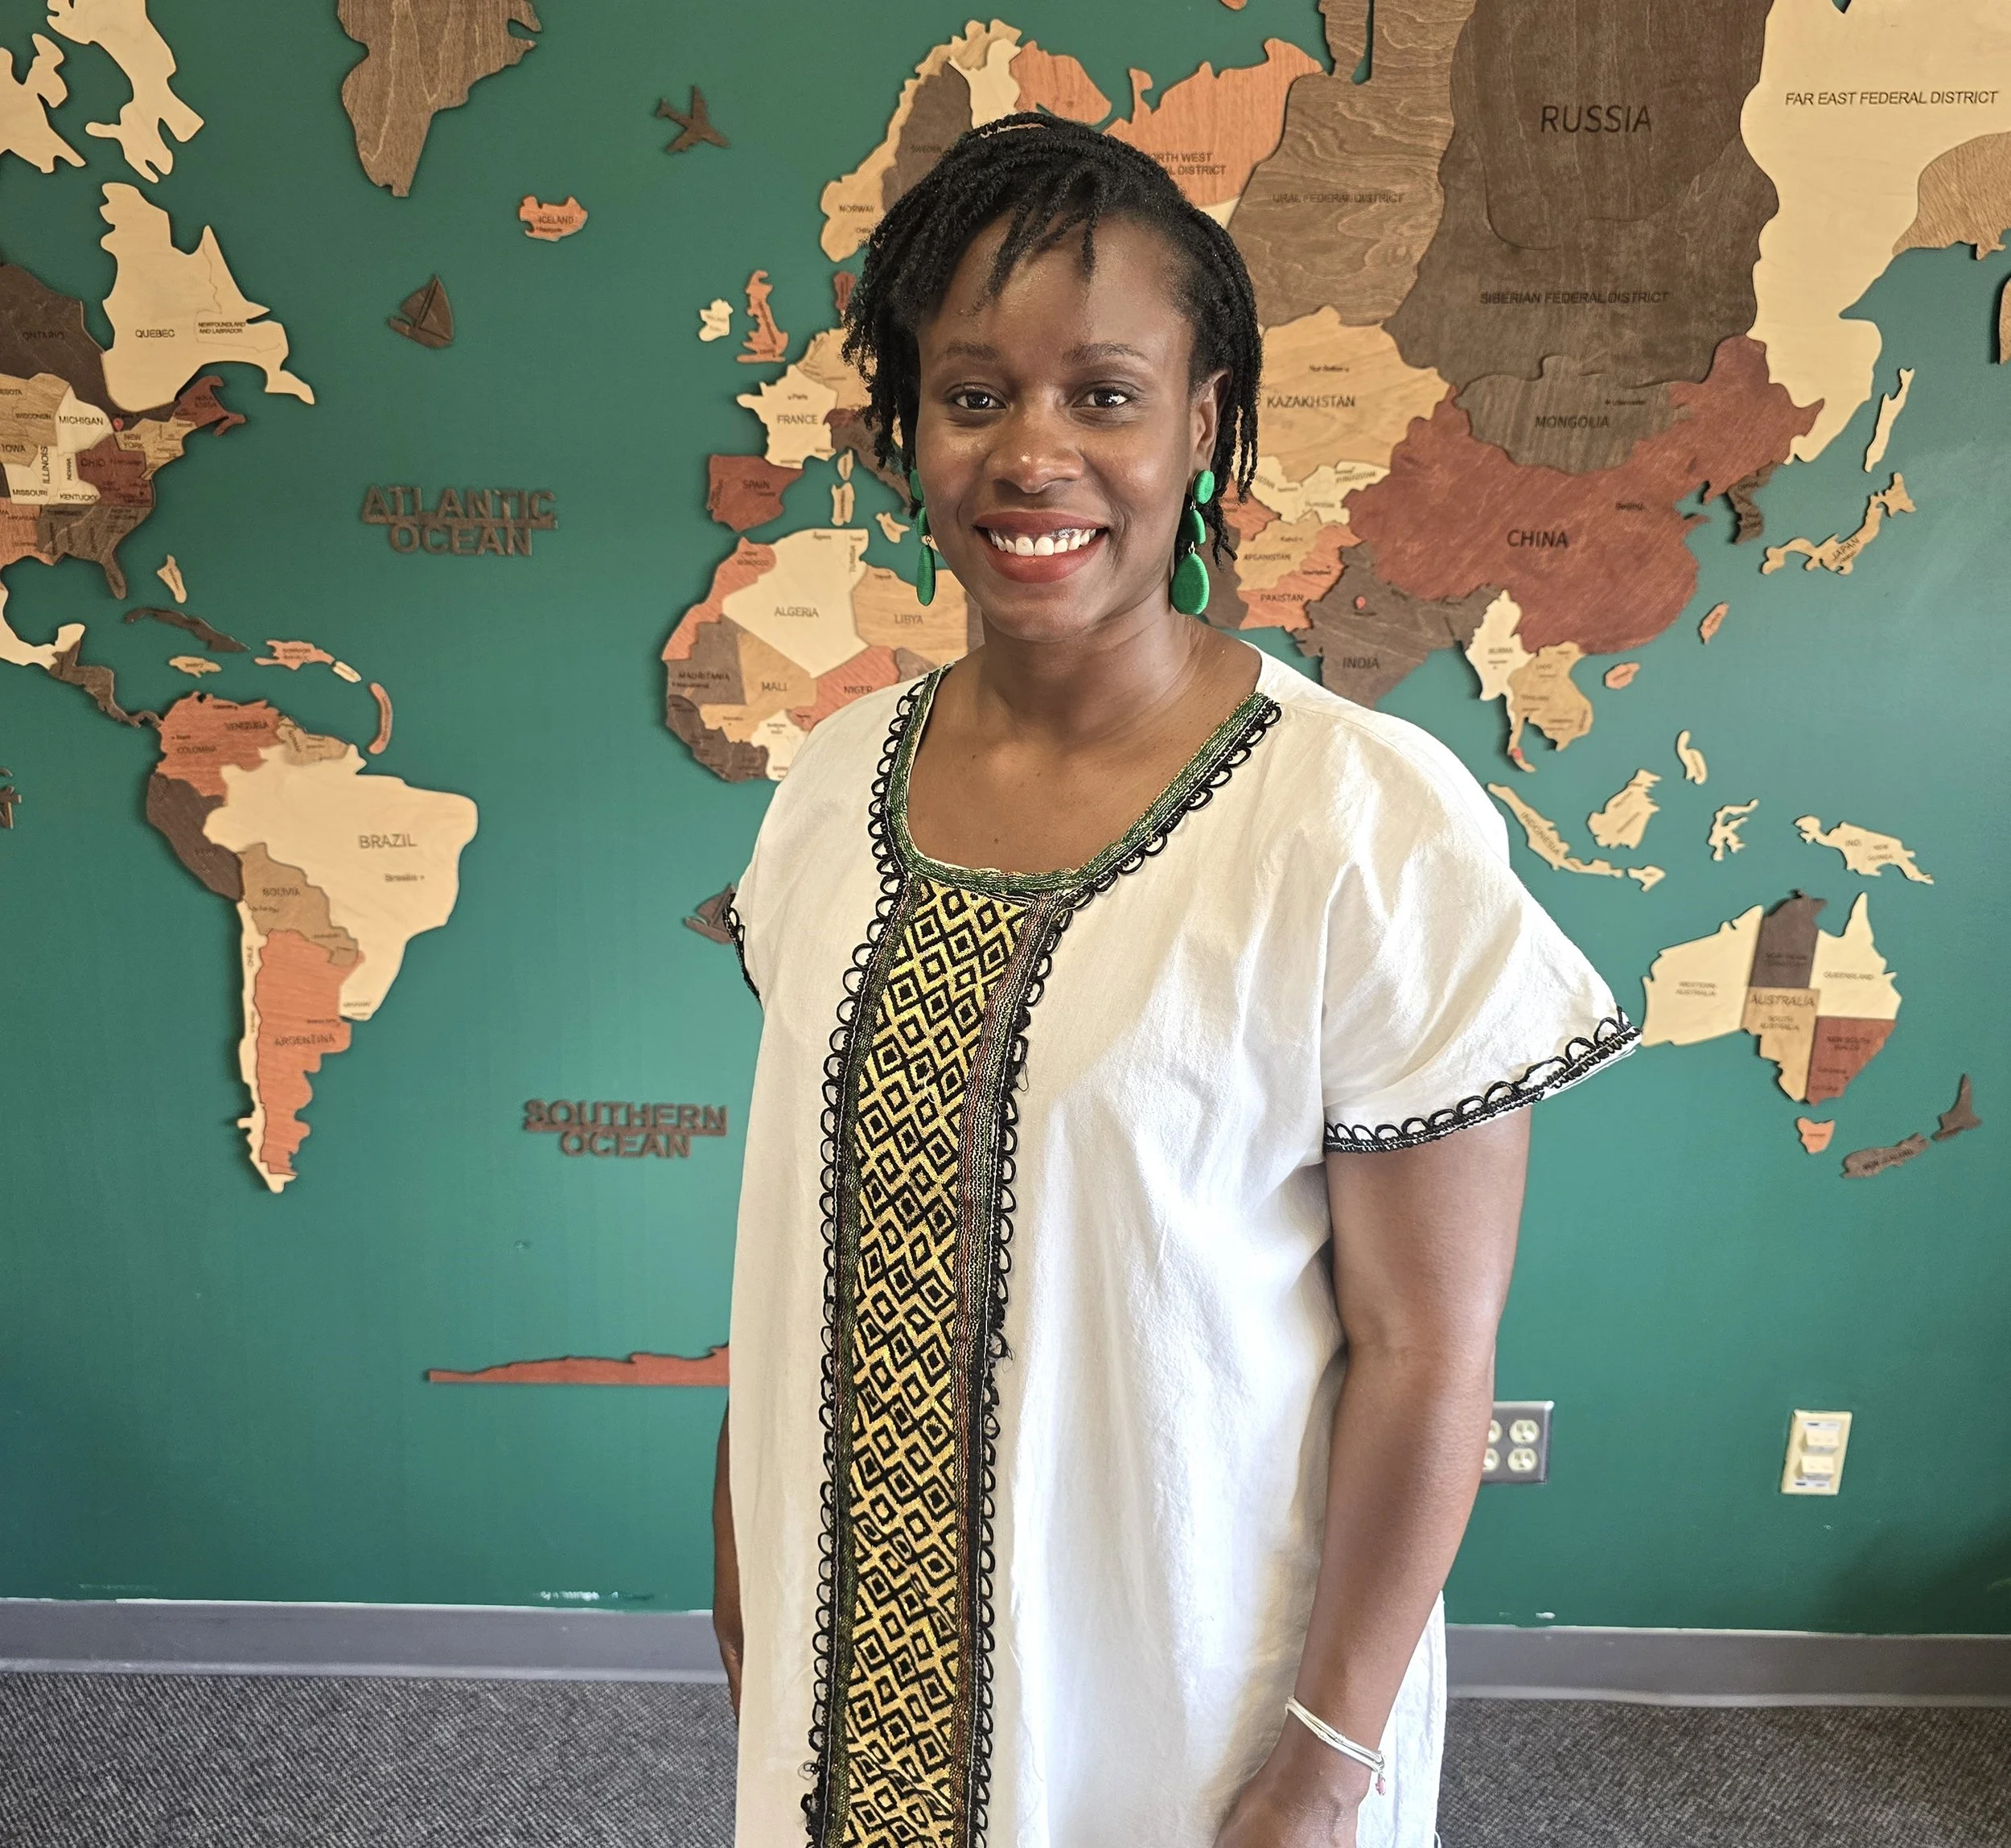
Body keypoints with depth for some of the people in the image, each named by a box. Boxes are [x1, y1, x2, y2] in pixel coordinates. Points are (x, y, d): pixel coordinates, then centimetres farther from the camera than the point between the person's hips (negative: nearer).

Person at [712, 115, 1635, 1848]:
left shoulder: (1374, 827, -21)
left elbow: (1427, 1352, -15)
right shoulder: (839, 780, -5)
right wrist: (747, 1550, 10)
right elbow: (801, 1218, 4)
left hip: (1176, 1673, -4)